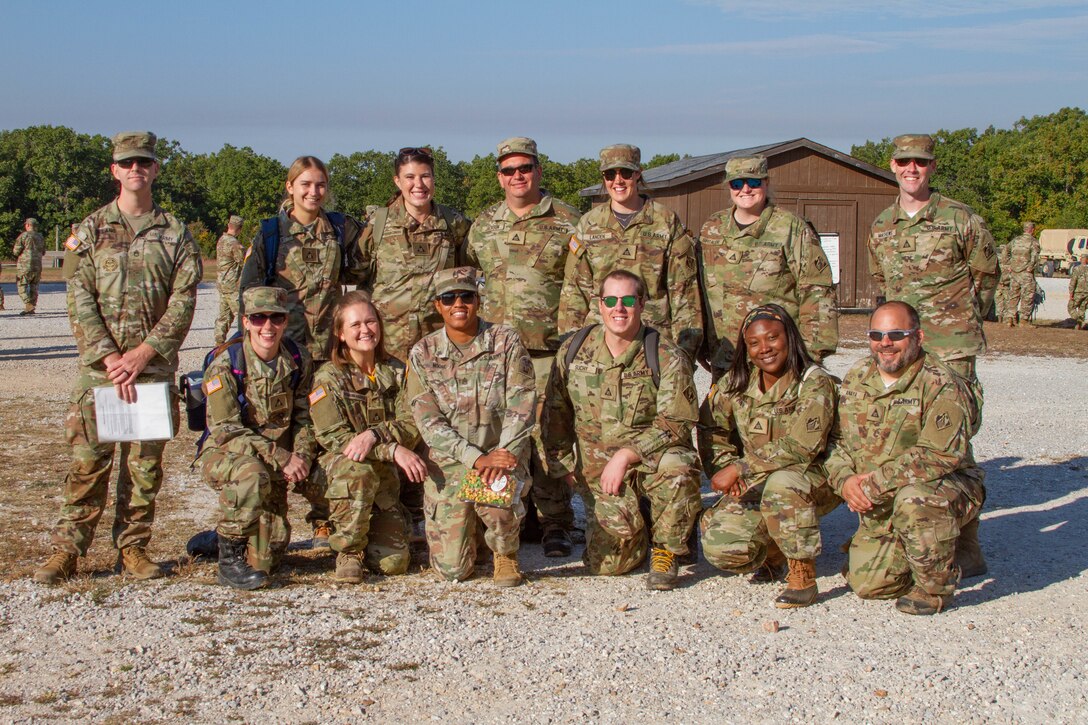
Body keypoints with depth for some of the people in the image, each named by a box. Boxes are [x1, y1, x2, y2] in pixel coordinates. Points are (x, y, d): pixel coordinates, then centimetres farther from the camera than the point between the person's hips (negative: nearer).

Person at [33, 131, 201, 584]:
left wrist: (144, 353, -11)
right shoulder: (91, 230, 7)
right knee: (87, 460, -1)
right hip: (98, 363, 0)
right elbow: (79, 299, 0)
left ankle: (133, 547, 16)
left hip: (155, 365, 1)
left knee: (145, 462, 5)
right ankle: (66, 550, 6)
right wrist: (109, 357, -12)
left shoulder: (174, 233, 7)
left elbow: (183, 300, -1)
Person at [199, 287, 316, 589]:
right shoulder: (224, 365, -16)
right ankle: (230, 556, -21)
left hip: (275, 464, 4)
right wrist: (280, 458, -28)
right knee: (252, 474, -40)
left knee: (267, 558, -3)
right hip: (223, 456, -4)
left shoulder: (299, 362, -1)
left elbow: (304, 418, 3)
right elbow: (225, 430, -20)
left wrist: (302, 456, -18)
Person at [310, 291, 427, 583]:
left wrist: (374, 434, -28)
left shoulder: (396, 371, 6)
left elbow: (412, 427, -6)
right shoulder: (328, 378, -6)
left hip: (385, 477, 3)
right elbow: (334, 438, -16)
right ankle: (348, 550, -17)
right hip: (338, 469, -3)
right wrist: (394, 450, -28)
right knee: (356, 469, -40)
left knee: (394, 562, -12)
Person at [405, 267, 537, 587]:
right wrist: (477, 458, -20)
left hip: (503, 454, -1)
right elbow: (428, 421, -8)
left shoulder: (506, 342, -4)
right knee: (453, 570, -4)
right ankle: (470, 525, 32)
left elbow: (521, 406, -11)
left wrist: (502, 456, -26)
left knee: (496, 494, -36)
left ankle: (506, 553, -1)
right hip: (448, 464, 1)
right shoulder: (422, 354, -1)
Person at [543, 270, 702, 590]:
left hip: (651, 458, -2)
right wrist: (562, 464, 8)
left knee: (677, 467, -38)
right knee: (609, 561, -14)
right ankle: (628, 526, 24)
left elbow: (675, 422, -14)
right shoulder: (573, 350, 3)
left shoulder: (667, 357, -8)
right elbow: (555, 413, 14)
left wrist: (626, 454, -22)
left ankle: (666, 551, -12)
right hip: (597, 467, 2)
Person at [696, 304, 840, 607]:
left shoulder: (815, 383, -14)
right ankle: (775, 551, 14)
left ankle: (804, 577, -21)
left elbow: (801, 448, -24)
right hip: (753, 489, 4)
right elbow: (710, 428, 12)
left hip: (813, 482, -4)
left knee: (781, 483, -40)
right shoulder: (736, 383, 2)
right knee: (719, 548, -21)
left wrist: (739, 468, -23)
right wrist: (723, 468, -7)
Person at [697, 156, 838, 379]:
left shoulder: (792, 228, -2)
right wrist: (700, 345, 17)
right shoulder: (712, 229, 13)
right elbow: (700, 288, 19)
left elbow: (817, 293, -5)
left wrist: (812, 351, -10)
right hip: (723, 361, 5)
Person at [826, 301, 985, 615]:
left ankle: (935, 587, -14)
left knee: (913, 499, -39)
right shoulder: (856, 379, 4)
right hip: (880, 507, 6)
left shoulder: (942, 386, -17)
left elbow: (939, 455, -27)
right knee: (867, 583, -6)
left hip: (949, 487, -6)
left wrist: (876, 483, -26)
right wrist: (845, 479, -13)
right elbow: (837, 439, 8)